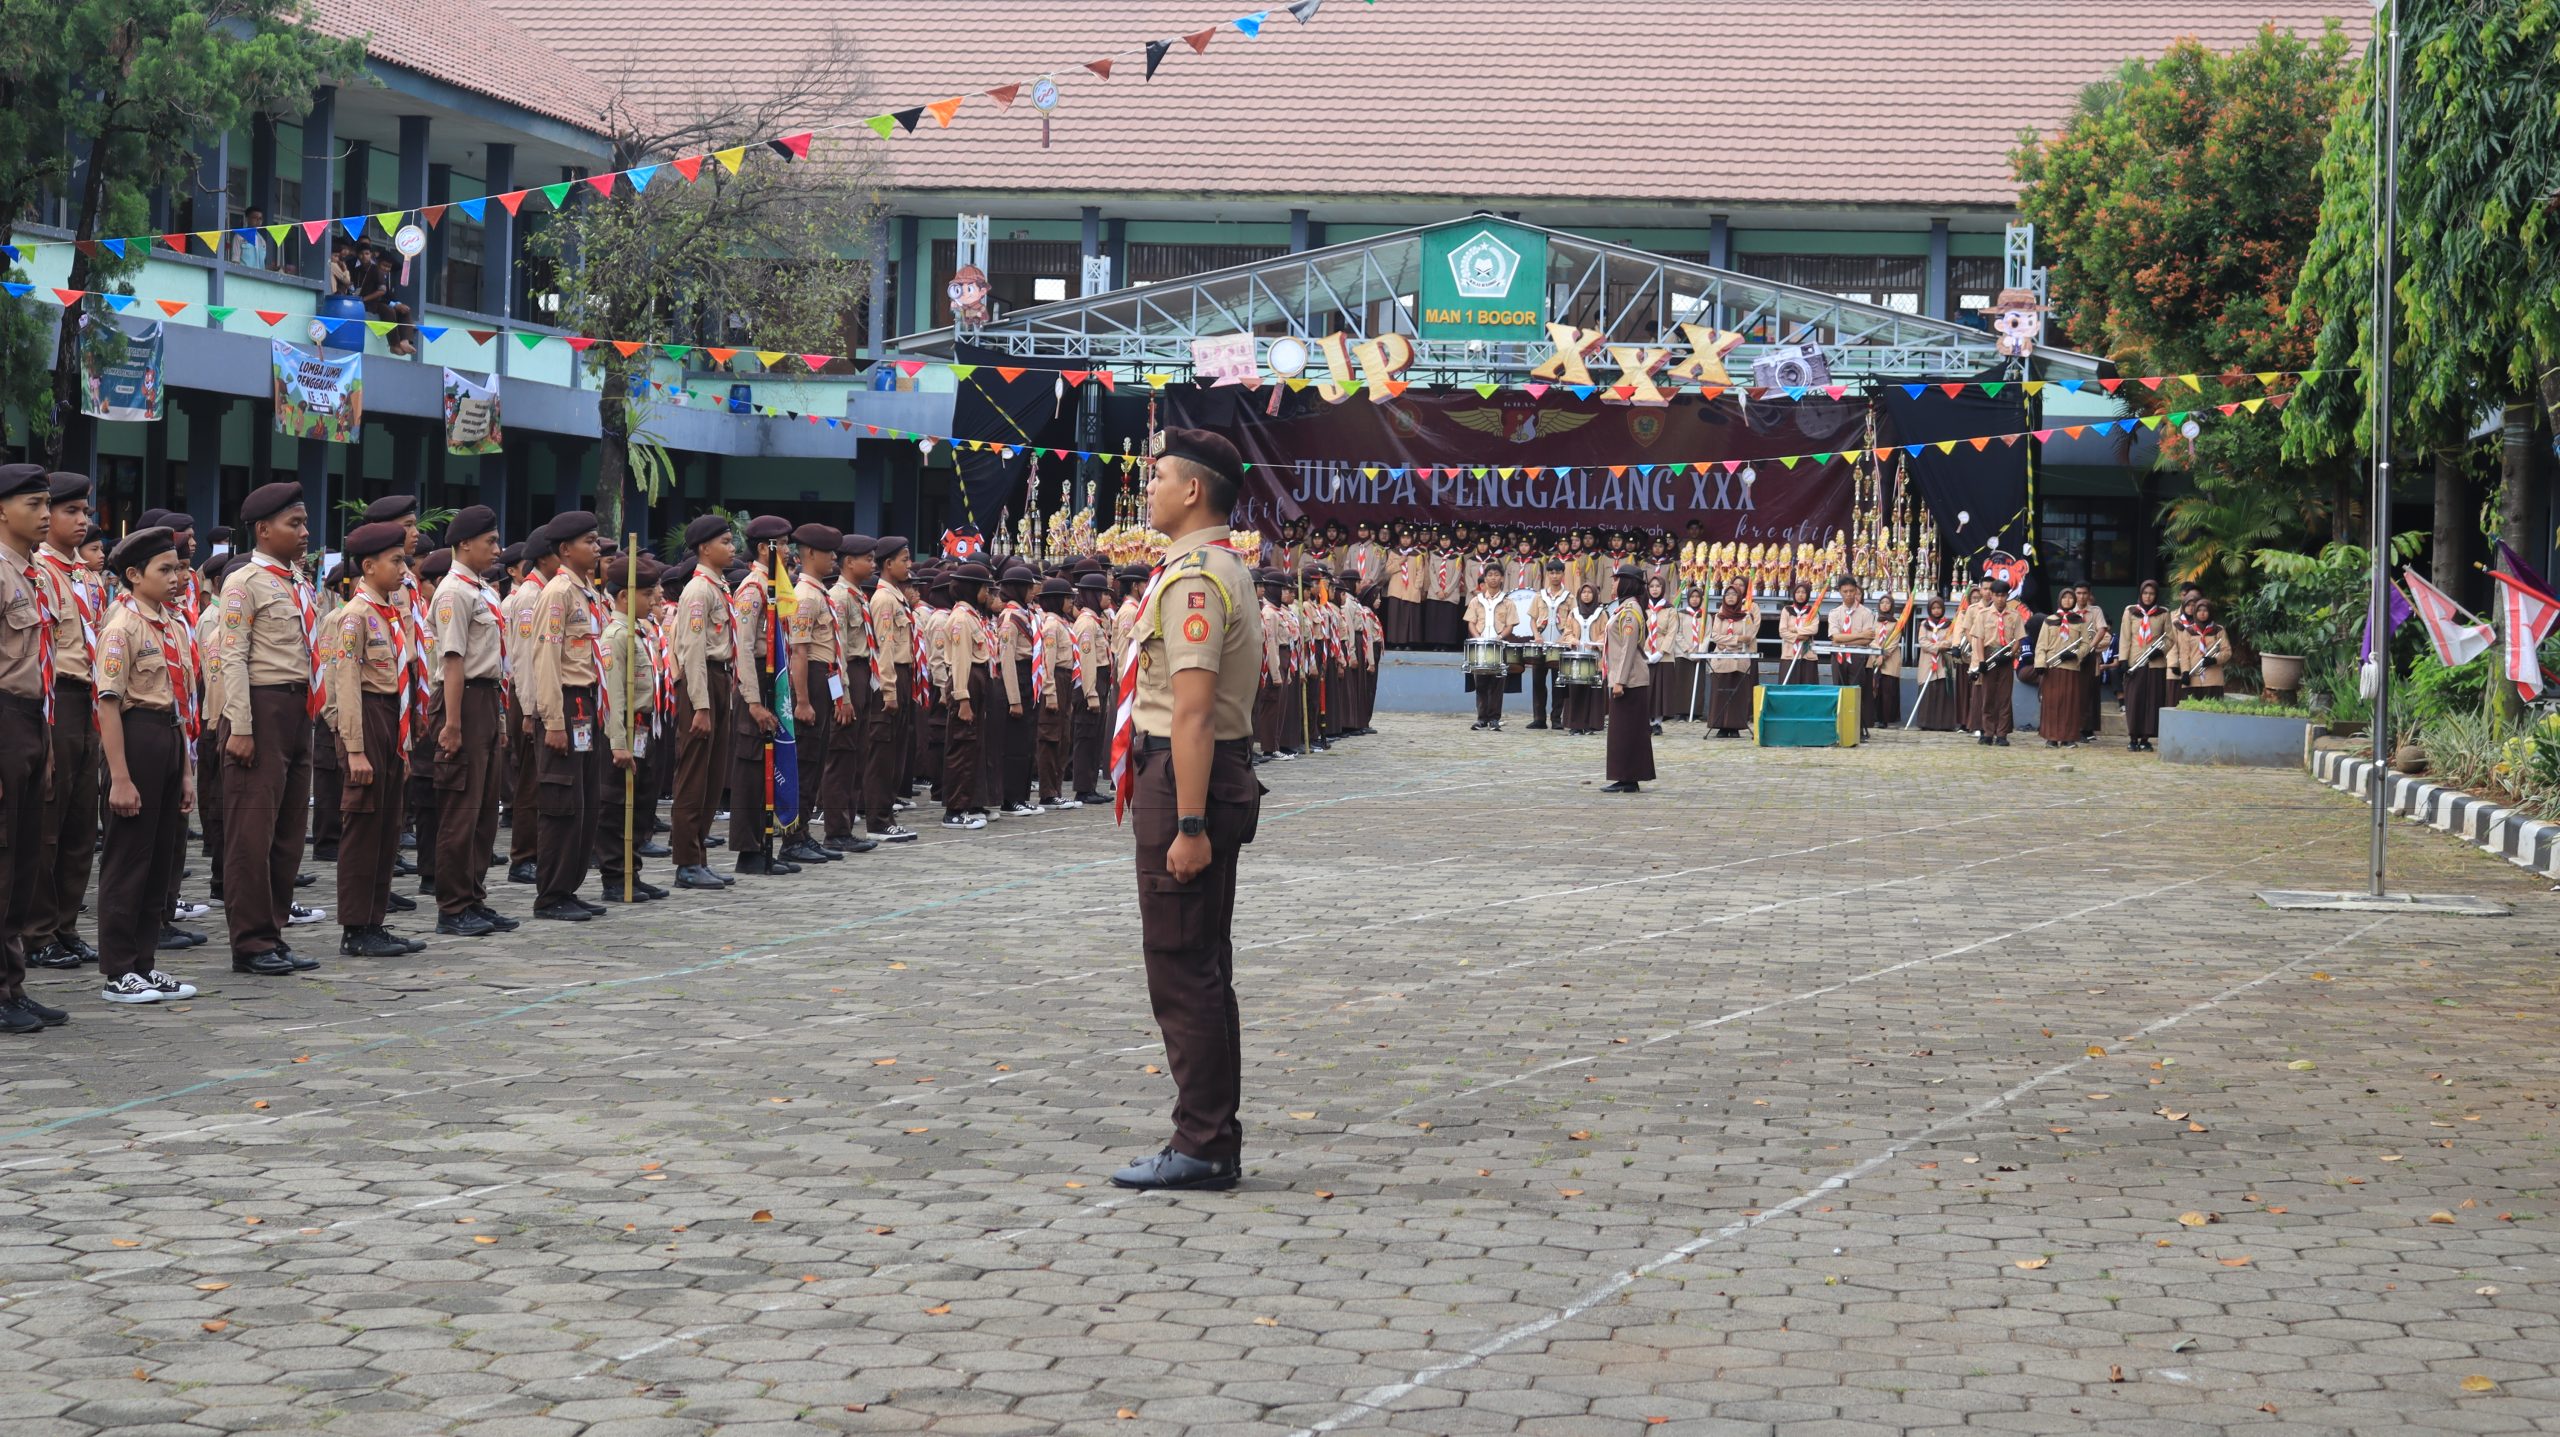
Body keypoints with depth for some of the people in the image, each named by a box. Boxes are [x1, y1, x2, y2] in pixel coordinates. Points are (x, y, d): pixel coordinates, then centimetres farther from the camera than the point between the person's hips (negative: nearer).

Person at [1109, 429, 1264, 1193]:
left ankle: (1203, 1149, -2)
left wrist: (1189, 826, -25)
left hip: (1186, 779, -11)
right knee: (1203, 970, 15)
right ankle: (1212, 1143, 22)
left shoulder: (1193, 578, -17)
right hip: (1213, 776, 11)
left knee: (1183, 972, -6)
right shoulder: (1225, 568, 17)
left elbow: (1193, 712, -23)